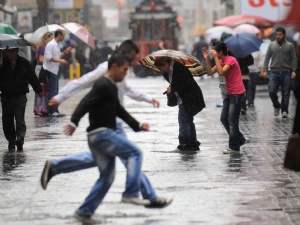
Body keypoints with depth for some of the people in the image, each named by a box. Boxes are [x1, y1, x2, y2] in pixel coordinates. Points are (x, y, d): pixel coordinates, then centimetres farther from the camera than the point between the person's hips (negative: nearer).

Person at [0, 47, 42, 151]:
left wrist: (39, 90, 11)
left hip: (20, 96, -2)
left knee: (20, 118, -12)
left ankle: (20, 139, -20)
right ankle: (11, 141, 15)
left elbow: (32, 77, 8)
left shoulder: (24, 63, 2)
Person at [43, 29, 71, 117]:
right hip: (51, 71, -10)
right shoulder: (50, 44, -14)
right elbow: (48, 57, -21)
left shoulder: (56, 45, 16)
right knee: (53, 91, -10)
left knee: (55, 91, 11)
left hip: (55, 70, 10)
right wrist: (60, 60, -21)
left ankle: (53, 110, 16)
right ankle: (53, 111, -9)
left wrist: (64, 53, 11)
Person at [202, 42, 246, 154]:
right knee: (224, 119, 11)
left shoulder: (231, 60, -17)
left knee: (232, 121, -6)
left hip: (237, 94, -10)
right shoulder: (221, 61, 10)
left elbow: (221, 72, -29)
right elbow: (210, 72, 5)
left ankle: (234, 147, 2)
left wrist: (216, 58, -26)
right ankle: (240, 139, 24)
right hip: (229, 94, 10)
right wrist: (207, 59, -4)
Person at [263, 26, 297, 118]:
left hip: (286, 73, -1)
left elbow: (294, 59, 2)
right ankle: (276, 106, 16)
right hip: (274, 72, 1)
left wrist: (294, 70, -9)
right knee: (272, 91, -9)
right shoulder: (272, 45, 8)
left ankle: (284, 111, 10)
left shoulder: (290, 46, 4)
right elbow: (267, 58, 9)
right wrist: (265, 70, 1)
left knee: (285, 93, 1)